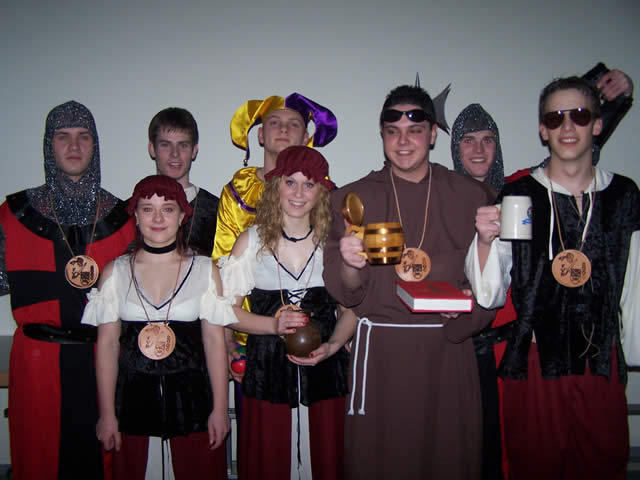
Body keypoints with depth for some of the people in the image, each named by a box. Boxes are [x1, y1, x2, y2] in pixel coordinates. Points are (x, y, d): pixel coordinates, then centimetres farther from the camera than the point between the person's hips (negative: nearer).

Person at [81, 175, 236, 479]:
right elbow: (106, 345, 2)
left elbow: (215, 341, -2)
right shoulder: (115, 272, 1)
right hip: (133, 398, 1)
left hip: (191, 396, 0)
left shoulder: (205, 270, -1)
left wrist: (220, 409, -3)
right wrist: (107, 414, 1)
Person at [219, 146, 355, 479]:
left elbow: (350, 309, 6)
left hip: (323, 371, 1)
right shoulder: (251, 241, -1)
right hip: (267, 372, 0)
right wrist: (274, 324, -15)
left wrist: (332, 346, -10)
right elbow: (228, 310, -1)